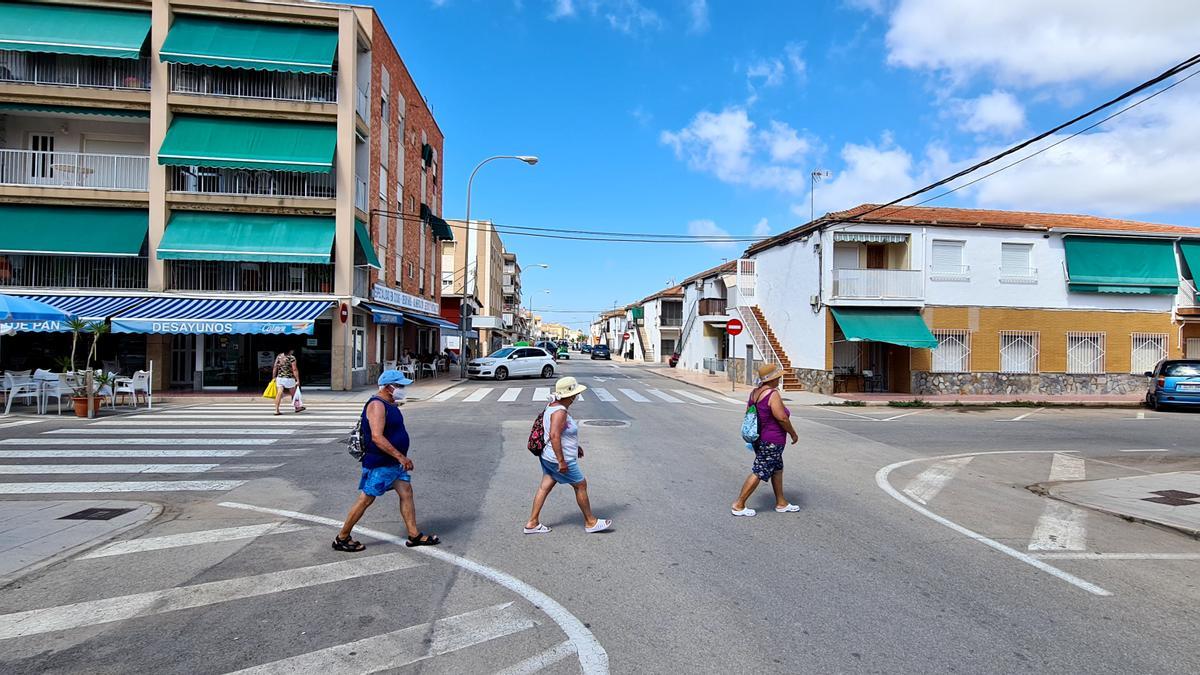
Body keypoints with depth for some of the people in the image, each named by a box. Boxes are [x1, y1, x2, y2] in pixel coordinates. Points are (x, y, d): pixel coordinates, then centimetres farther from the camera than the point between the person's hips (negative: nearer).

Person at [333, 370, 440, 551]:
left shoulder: (389, 404, 11)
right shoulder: (377, 405, -20)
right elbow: (377, 437, -30)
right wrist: (401, 457, -30)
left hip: (393, 462, 10)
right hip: (378, 463, -10)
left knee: (406, 492, 6)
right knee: (366, 499, 1)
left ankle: (414, 535, 11)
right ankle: (342, 538, 16)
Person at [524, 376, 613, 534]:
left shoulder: (554, 406, 7)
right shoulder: (560, 411, -24)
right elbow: (554, 436, -32)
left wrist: (575, 445, 26)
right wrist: (561, 461, -30)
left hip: (548, 456, 10)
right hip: (559, 459, -9)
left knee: (544, 487, 13)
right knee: (581, 485, 5)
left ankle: (532, 523, 18)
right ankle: (590, 523, 19)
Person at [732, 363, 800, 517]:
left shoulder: (754, 392, 5)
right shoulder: (773, 394, -20)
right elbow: (782, 418, -22)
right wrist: (793, 434, -8)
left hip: (758, 438, 9)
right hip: (771, 441, -9)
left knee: (777, 469, 20)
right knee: (759, 473, -1)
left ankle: (781, 503, 29)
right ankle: (739, 505, 3)